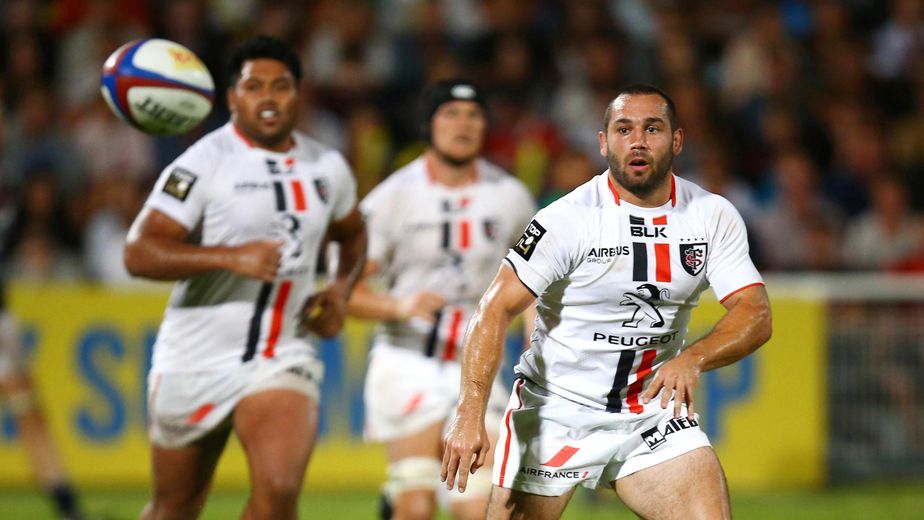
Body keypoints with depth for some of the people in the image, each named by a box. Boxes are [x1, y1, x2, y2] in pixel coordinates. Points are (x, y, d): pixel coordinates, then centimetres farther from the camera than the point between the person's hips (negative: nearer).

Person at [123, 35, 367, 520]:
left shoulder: (328, 168, 5)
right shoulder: (203, 164, -12)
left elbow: (352, 234, 27)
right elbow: (139, 252, -21)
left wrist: (341, 289, 6)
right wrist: (230, 256, -32)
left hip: (283, 359, 2)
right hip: (196, 361, -2)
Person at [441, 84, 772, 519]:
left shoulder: (714, 217, -3)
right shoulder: (571, 218, -16)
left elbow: (756, 315, -8)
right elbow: (495, 309, -19)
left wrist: (692, 359, -29)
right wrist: (471, 412, -31)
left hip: (654, 410, 3)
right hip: (555, 413, -3)